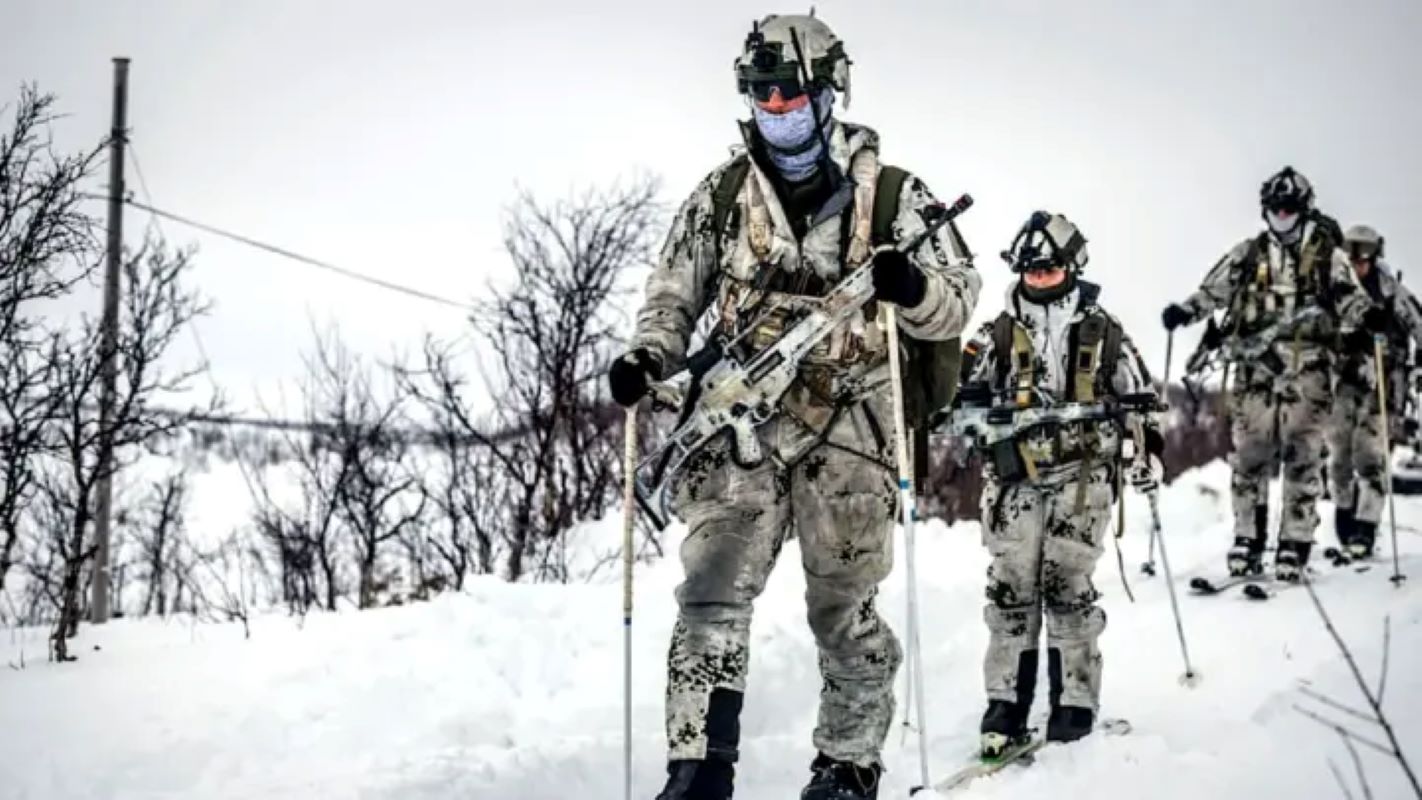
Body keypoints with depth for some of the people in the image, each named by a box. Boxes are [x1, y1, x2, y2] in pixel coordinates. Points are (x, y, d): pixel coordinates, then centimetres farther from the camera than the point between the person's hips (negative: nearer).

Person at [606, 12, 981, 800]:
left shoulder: (889, 192, 1)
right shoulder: (722, 194, 7)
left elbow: (957, 296, 1)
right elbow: (674, 293, 14)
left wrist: (912, 288, -21)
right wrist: (648, 358, -6)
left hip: (847, 430, -1)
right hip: (738, 419, 2)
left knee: (844, 606, 7)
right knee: (712, 591, -8)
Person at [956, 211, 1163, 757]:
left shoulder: (1102, 331, 7)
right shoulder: (1000, 333, 10)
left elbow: (1138, 395, 12)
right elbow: (964, 384, 6)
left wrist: (1148, 451, 5)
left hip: (1083, 473, -2)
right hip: (1015, 473, 2)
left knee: (1067, 584, -7)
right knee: (1010, 585, -2)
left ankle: (1076, 700, 3)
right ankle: (1006, 702, 4)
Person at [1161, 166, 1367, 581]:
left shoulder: (1328, 254, 7)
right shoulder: (1248, 254, 12)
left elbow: (1351, 298, 1)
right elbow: (1212, 291, 14)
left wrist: (1367, 319, -19)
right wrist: (1185, 311, -3)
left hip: (1308, 370, -2)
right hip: (1255, 368, 2)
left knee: (1302, 456, -3)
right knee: (1249, 454, 0)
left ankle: (1295, 544, 1)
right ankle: (1247, 538, 8)